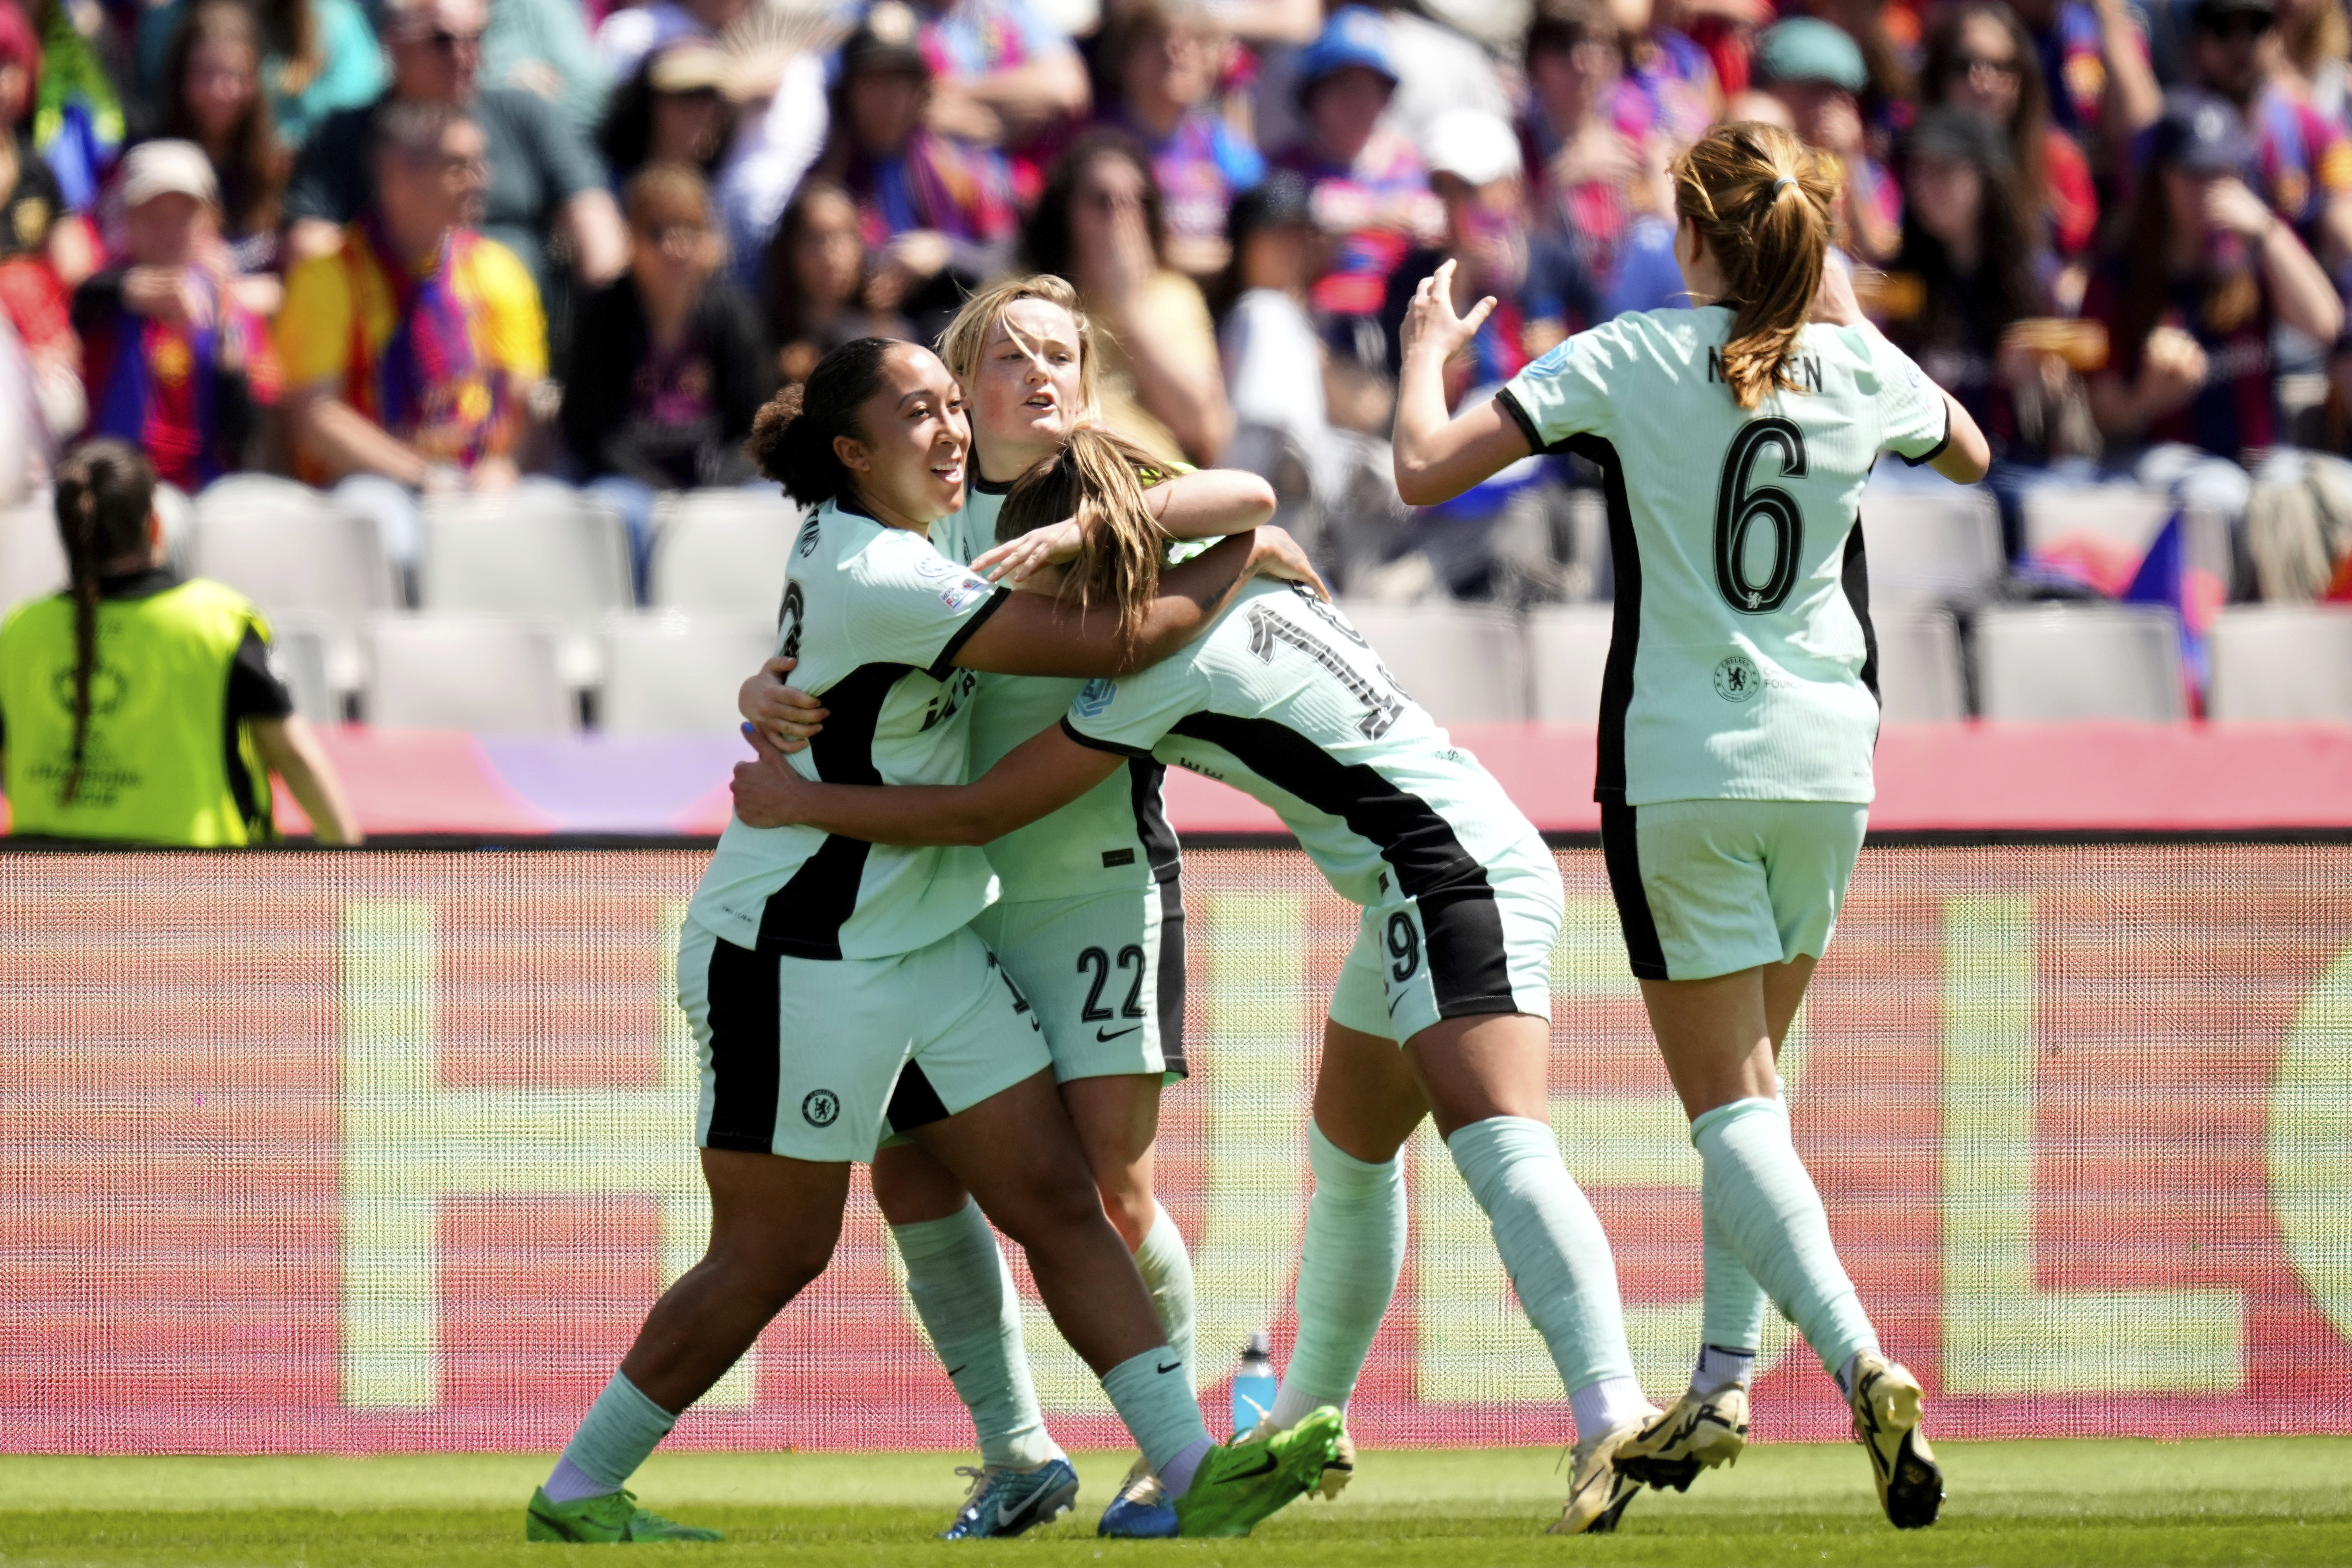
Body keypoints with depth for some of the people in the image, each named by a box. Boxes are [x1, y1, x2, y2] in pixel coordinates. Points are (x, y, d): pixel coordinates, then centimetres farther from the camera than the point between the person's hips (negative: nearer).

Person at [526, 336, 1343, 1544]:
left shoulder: (845, 540, 7)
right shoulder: (879, 579, -23)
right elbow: (1120, 642, -23)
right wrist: (1247, 552, -9)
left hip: (922, 950, 10)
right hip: (798, 962, -10)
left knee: (1057, 1203, 0)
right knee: (772, 1255, -1)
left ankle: (1194, 1476, -4)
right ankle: (577, 1494, 12)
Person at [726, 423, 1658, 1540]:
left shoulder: (1168, 661, -16)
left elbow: (980, 815, -12)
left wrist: (797, 802, -2)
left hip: (1452, 879, -11)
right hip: (1425, 891, 11)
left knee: (1501, 1146, -26)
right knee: (1349, 1156, 24)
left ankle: (1609, 1415, -42)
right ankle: (1308, 1418, 39)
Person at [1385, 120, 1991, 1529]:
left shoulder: (1631, 360, -9)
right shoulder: (1863, 371, 2)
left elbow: (1426, 467, -12)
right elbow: (1970, 456, 26)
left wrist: (1428, 353, 8)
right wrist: (1851, 313, 29)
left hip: (1680, 772, -4)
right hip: (1827, 765, 4)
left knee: (1732, 1103, -5)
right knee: (1750, 1081, 21)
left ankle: (1864, 1362, -26)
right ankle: (1724, 1384, 18)